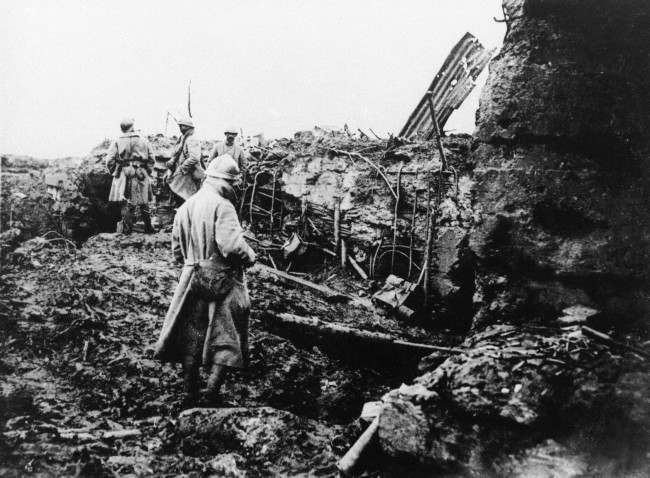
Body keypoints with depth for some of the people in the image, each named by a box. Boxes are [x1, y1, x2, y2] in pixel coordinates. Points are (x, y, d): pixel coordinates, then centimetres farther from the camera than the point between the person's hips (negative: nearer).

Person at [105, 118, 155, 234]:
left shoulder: (117, 142, -2)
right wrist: (147, 171, 14)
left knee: (126, 202, 4)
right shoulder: (144, 141, 4)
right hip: (141, 175, 2)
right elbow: (152, 159, 4)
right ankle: (148, 228, 17)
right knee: (143, 202, 11)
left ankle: (127, 228, 3)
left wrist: (114, 172, 9)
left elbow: (110, 160, -5)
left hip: (124, 175, -2)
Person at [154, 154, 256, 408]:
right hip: (223, 280, -6)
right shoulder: (222, 206, -16)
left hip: (192, 279, 6)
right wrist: (250, 256, -7)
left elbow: (177, 249, 14)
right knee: (226, 338, 6)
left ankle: (190, 394, 21)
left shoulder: (185, 207, 7)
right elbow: (231, 245, -25)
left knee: (191, 337, 14)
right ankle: (213, 389, -3)